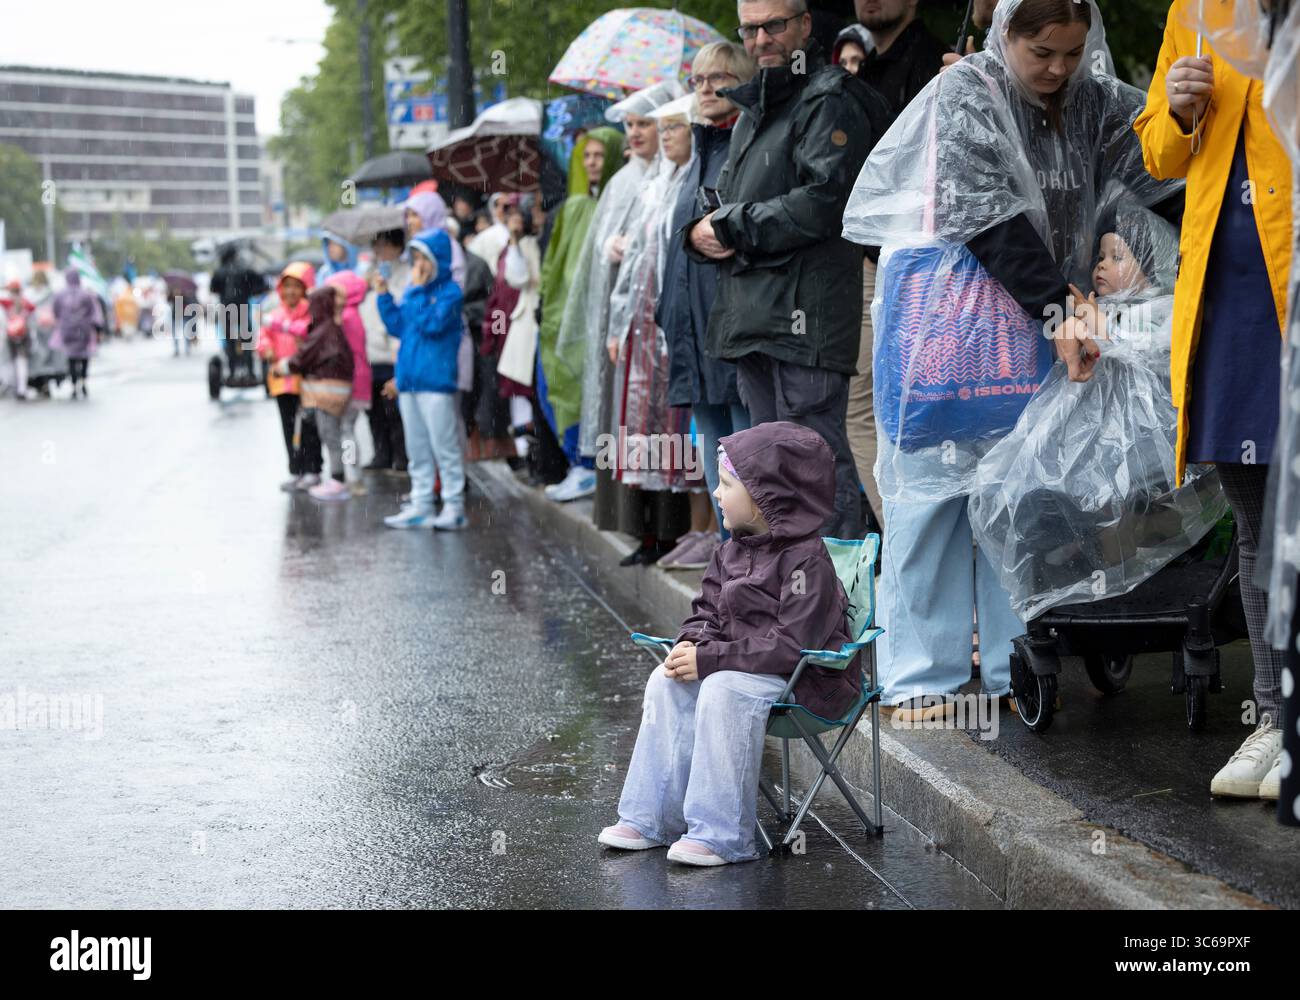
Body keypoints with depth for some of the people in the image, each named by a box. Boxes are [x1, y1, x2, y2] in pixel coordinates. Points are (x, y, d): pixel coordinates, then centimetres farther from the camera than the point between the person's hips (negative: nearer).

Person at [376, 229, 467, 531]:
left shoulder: (450, 291, -7)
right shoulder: (414, 290, 13)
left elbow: (432, 323, -20)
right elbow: (398, 326, 14)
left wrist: (416, 291, -15)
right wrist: (384, 297, 6)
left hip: (436, 380, -8)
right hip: (409, 379, 8)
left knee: (444, 446, -4)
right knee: (416, 449, 12)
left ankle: (454, 506, 1)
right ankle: (420, 505, 18)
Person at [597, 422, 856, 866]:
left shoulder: (806, 559, -20)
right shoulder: (733, 550, 8)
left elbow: (792, 643, -25)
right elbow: (707, 610, 16)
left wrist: (710, 658, -26)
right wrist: (690, 646, -9)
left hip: (808, 677, -9)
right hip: (743, 664, 9)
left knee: (724, 689, -33)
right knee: (666, 682, -10)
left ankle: (720, 834, -28)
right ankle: (652, 818, -7)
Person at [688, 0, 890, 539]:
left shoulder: (831, 101, -6)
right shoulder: (752, 111, 23)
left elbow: (823, 201, -18)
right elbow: (727, 201, 27)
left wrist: (731, 227, -10)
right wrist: (701, 232, 2)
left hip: (805, 315, -9)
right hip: (752, 314, 9)